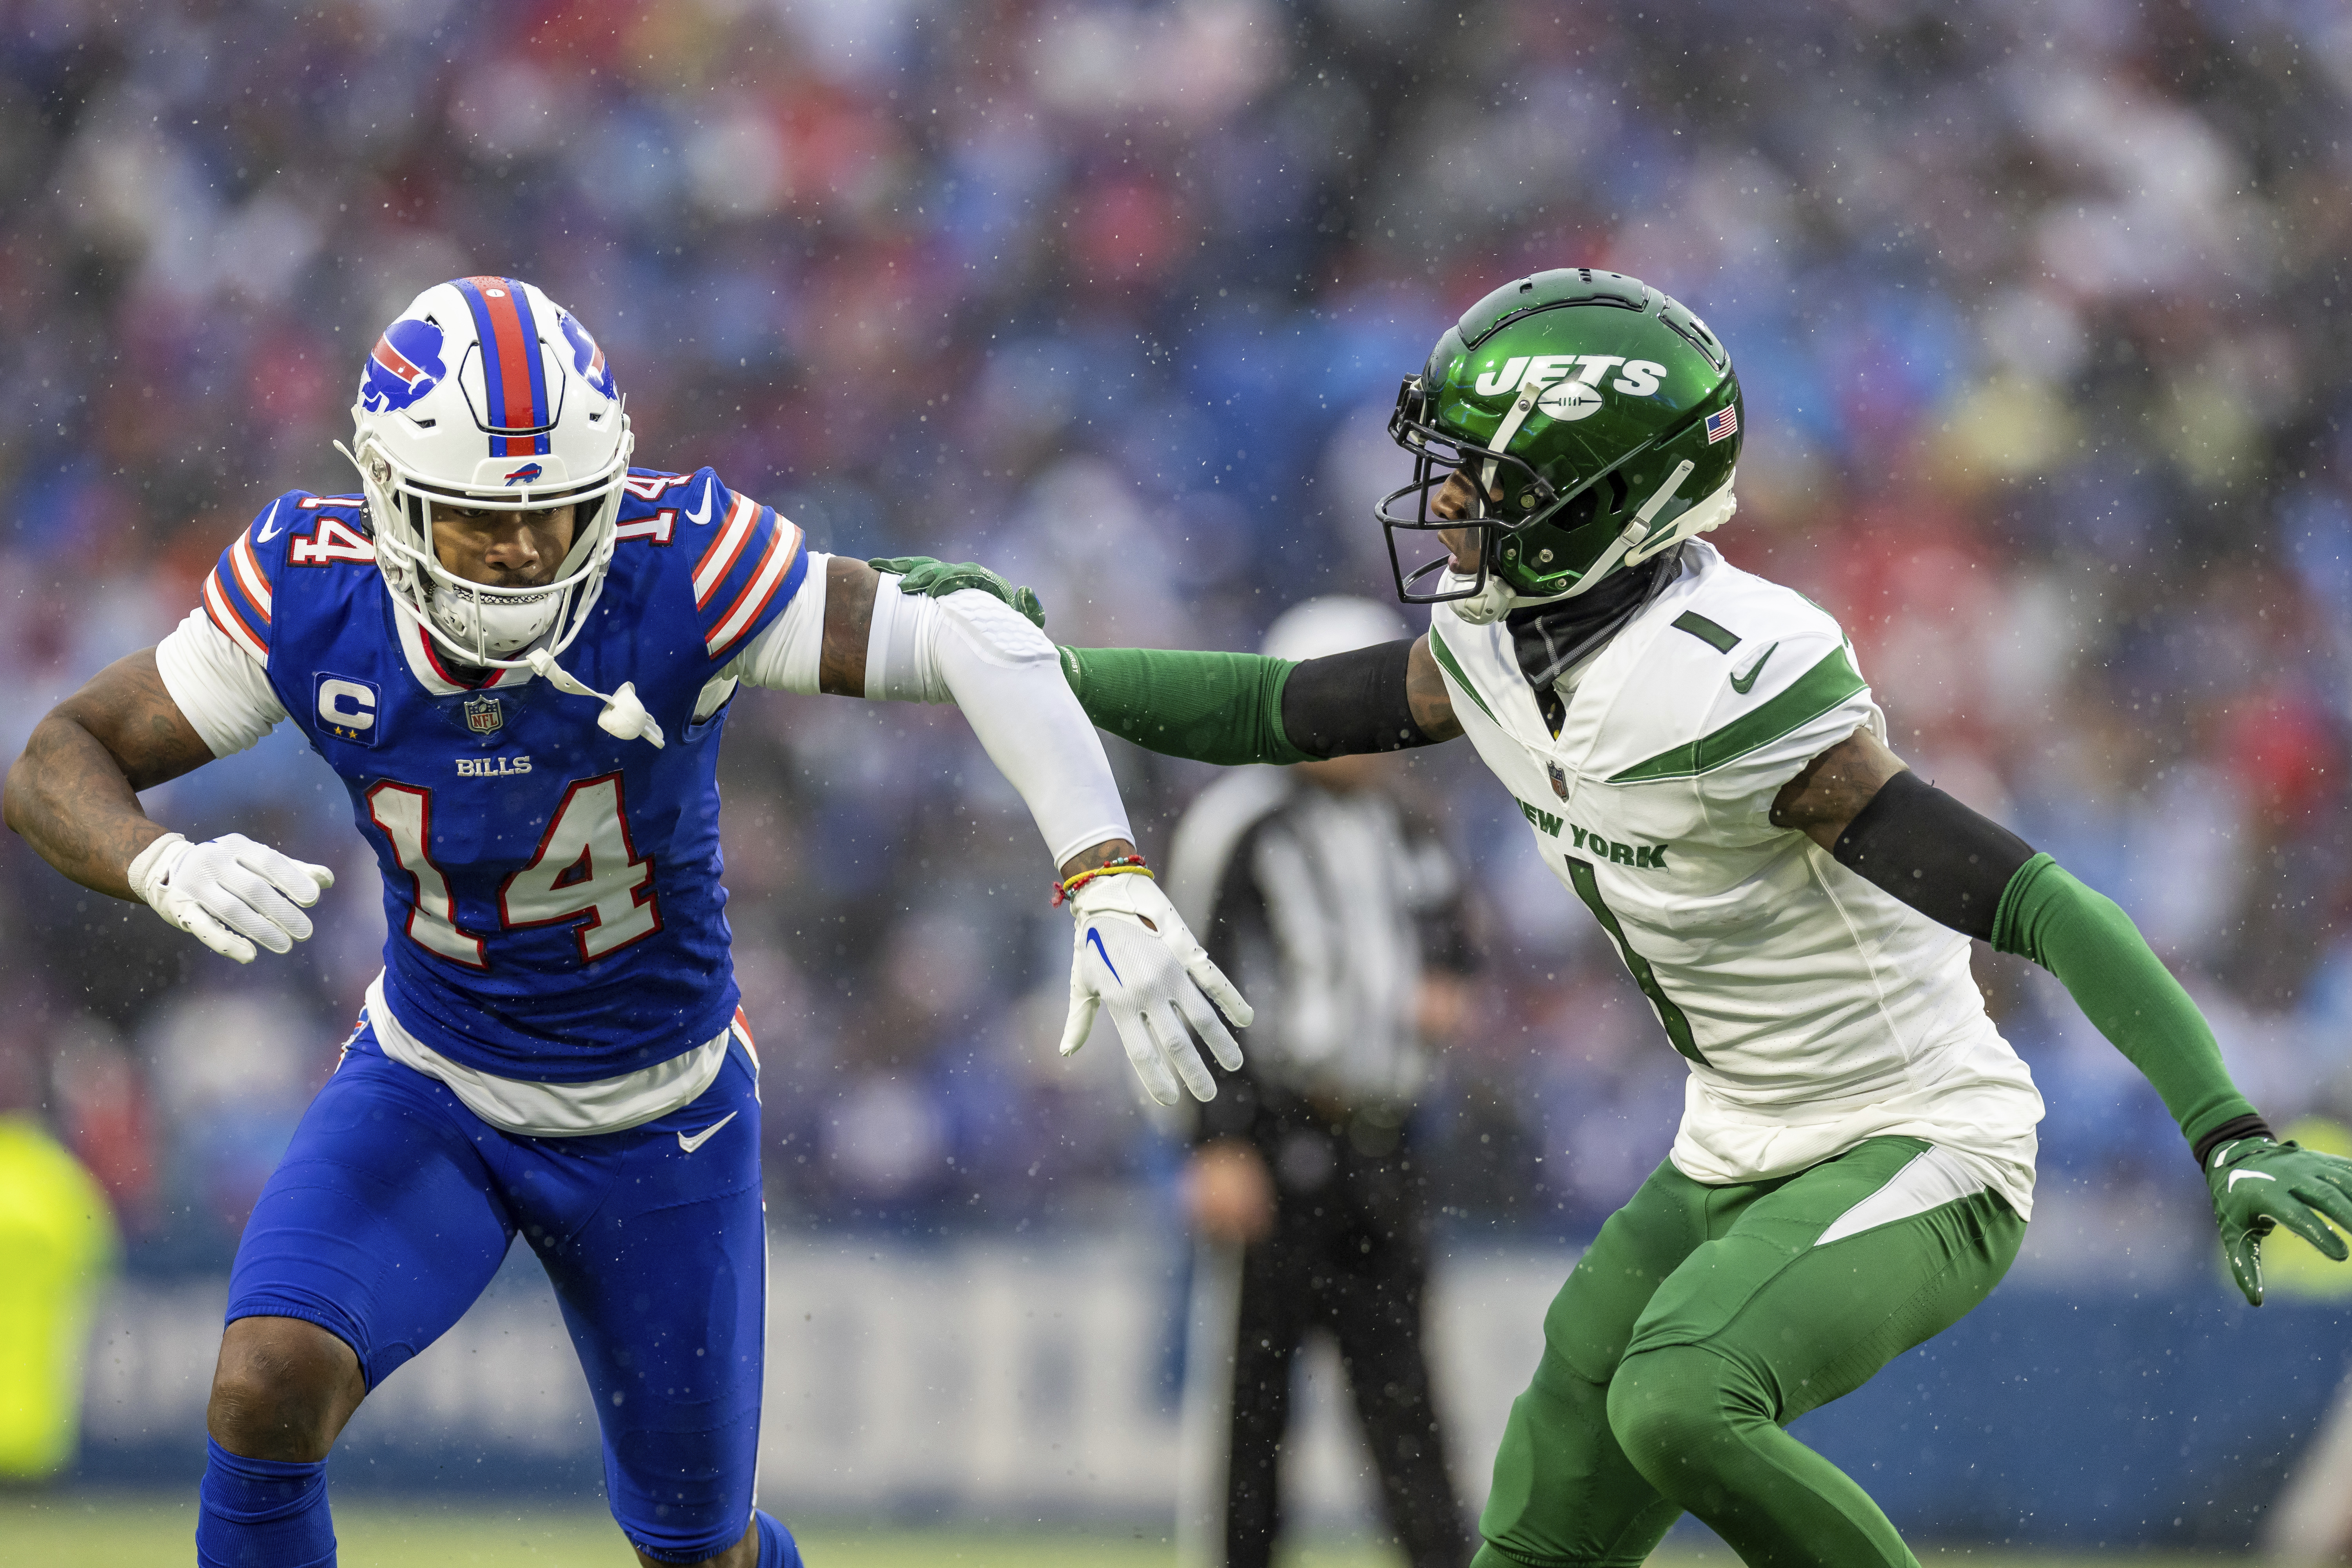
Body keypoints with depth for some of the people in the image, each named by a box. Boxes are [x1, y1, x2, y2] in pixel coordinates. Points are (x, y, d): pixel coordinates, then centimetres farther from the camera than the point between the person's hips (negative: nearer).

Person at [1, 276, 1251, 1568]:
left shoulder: (678, 569, -29)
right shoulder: (313, 596, -22)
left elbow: (978, 646, -34)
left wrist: (1110, 886, -48)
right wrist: (169, 872, -37)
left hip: (657, 1113, -1)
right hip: (427, 1090, 1)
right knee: (267, 1392, -26)